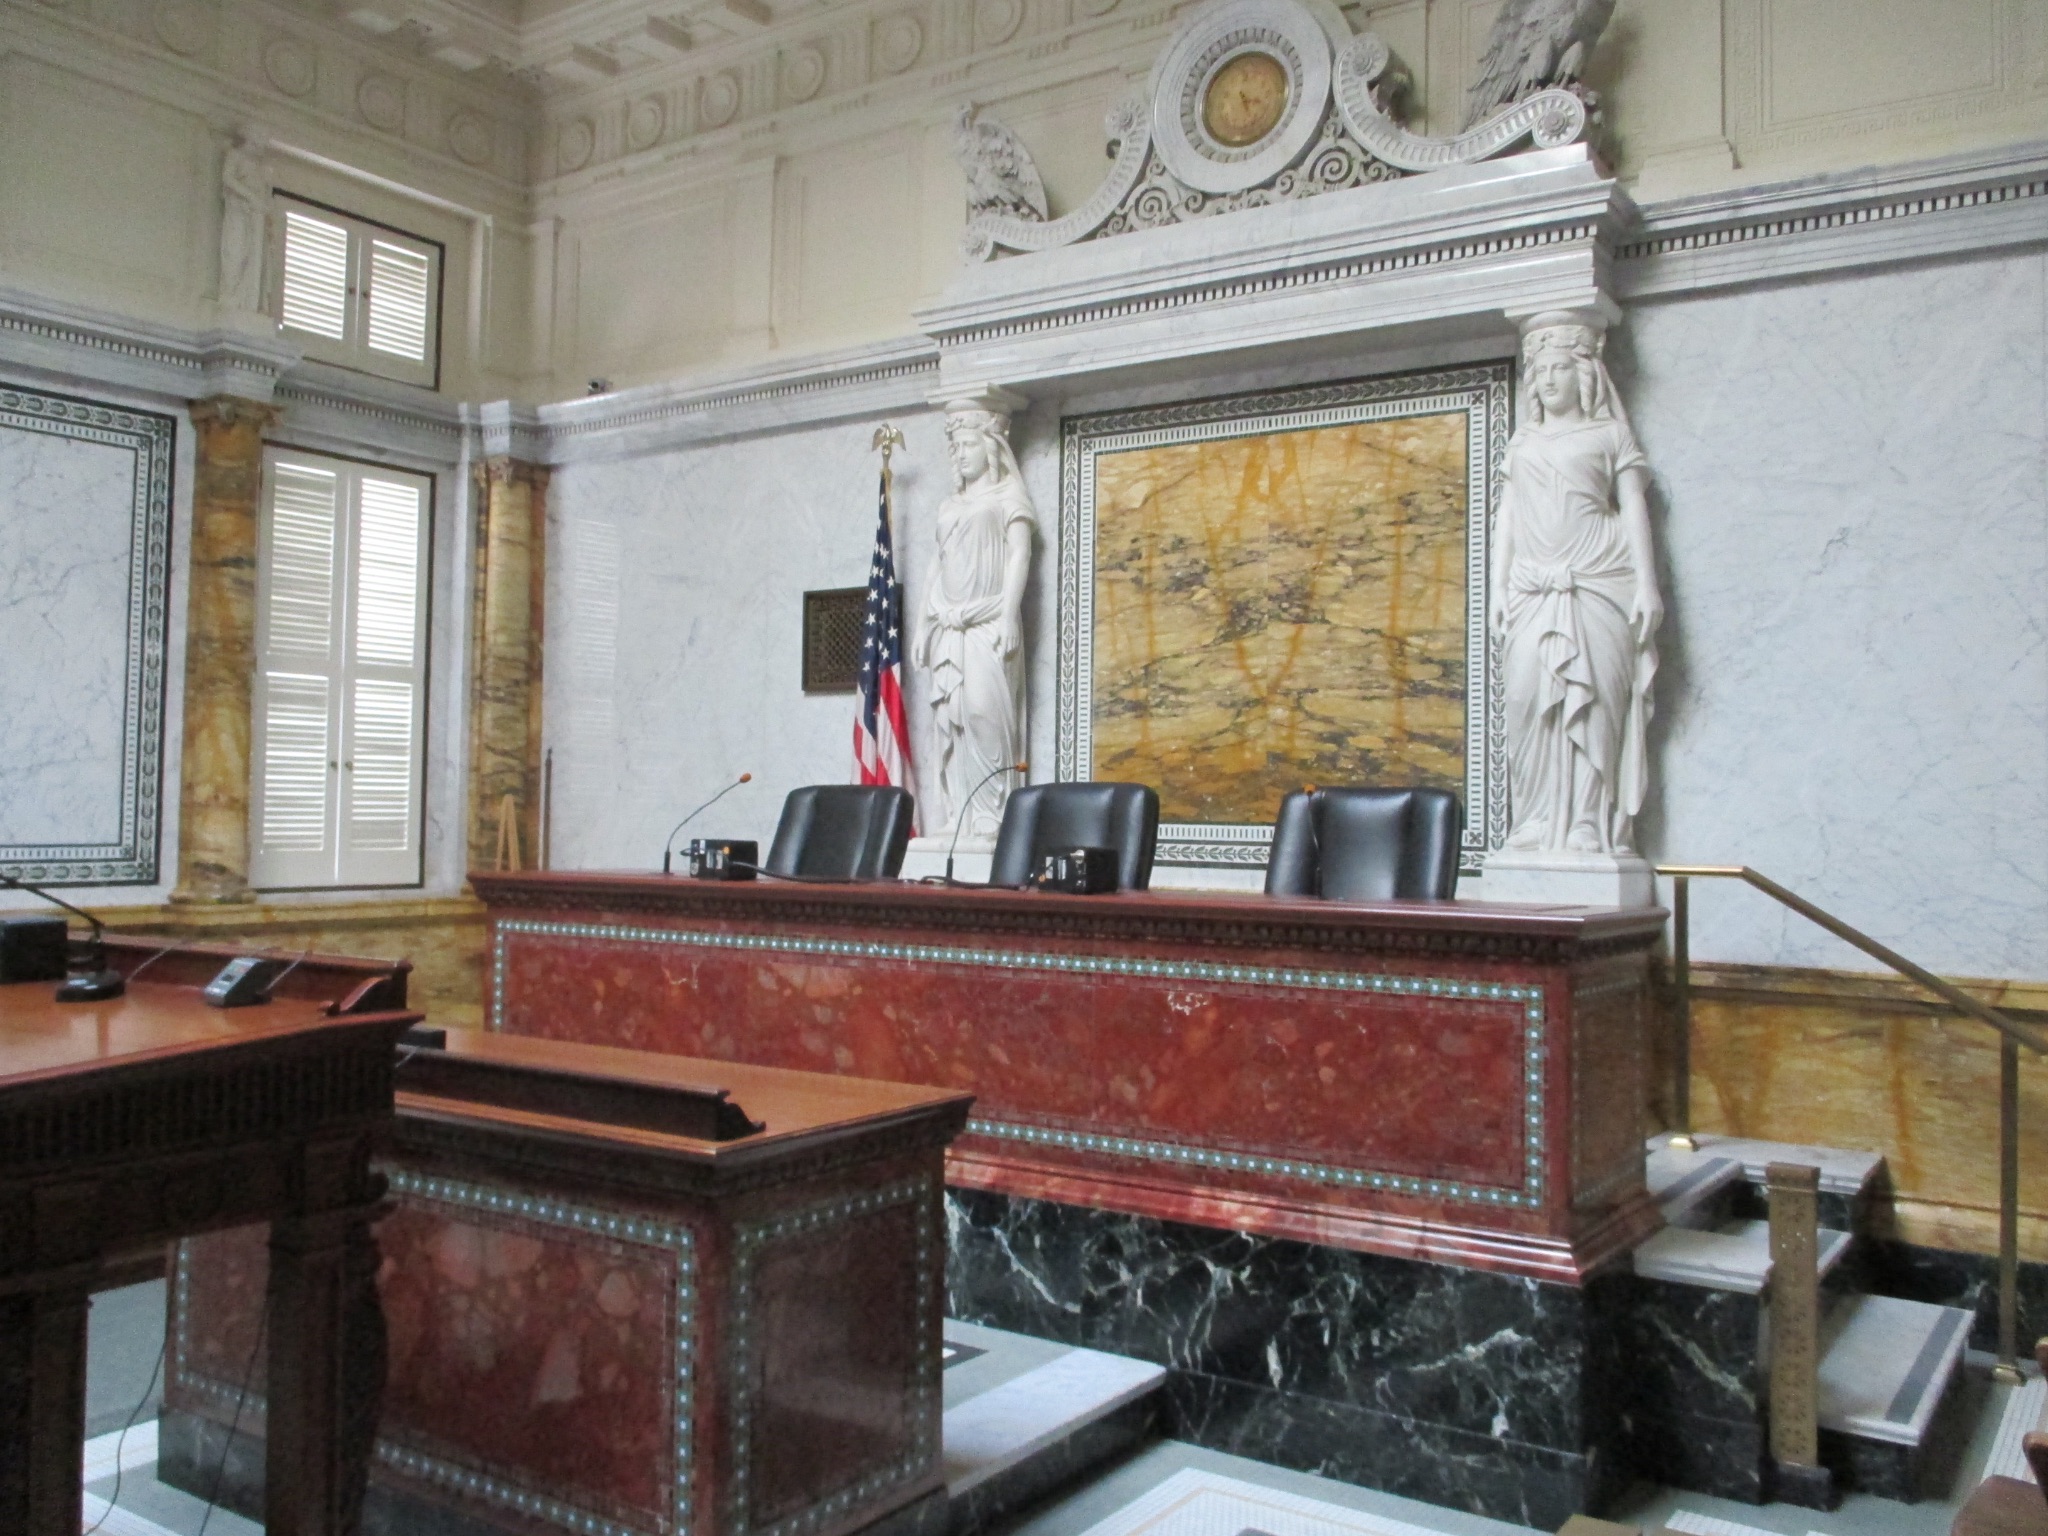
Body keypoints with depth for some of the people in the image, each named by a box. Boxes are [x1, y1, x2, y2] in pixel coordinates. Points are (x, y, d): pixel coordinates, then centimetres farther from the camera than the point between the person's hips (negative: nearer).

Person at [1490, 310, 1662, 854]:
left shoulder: (1609, 434, 12)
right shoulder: (1522, 442, 22)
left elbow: (1634, 510, 6)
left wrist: (1646, 584, -5)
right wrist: (1499, 587, 10)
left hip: (1598, 587, -3)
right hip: (1534, 591, 3)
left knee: (1595, 702, -10)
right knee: (1529, 700, -10)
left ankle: (1590, 827, -10)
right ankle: (1537, 824, -7)